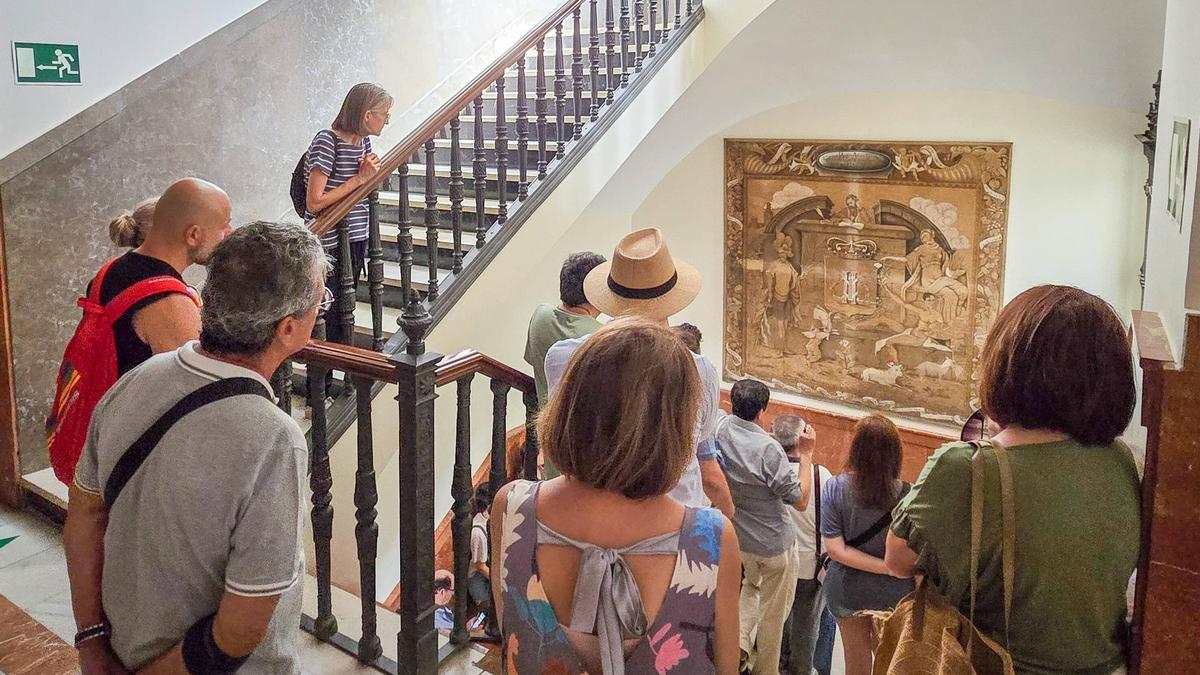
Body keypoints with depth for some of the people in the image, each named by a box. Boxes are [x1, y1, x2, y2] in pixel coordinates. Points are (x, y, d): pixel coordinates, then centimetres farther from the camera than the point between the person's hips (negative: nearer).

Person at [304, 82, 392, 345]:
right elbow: (314, 202, -21)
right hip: (329, 244, -8)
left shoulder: (364, 141, 7)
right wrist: (359, 179, -16)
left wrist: (371, 173, -4)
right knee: (328, 318, -2)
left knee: (345, 312, 16)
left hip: (356, 240, 8)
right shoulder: (327, 141, -17)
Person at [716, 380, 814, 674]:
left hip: (736, 537, 5)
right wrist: (807, 452, -18)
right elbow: (801, 501, -20)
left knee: (751, 586, 31)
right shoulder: (768, 449, -28)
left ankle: (740, 638, 11)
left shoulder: (722, 428, -12)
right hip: (774, 544, -5)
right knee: (773, 611, 16)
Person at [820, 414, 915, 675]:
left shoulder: (835, 488, -17)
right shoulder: (906, 494, -20)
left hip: (847, 592, 1)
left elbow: (835, 549, -19)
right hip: (894, 594, 0)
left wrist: (887, 567, -17)